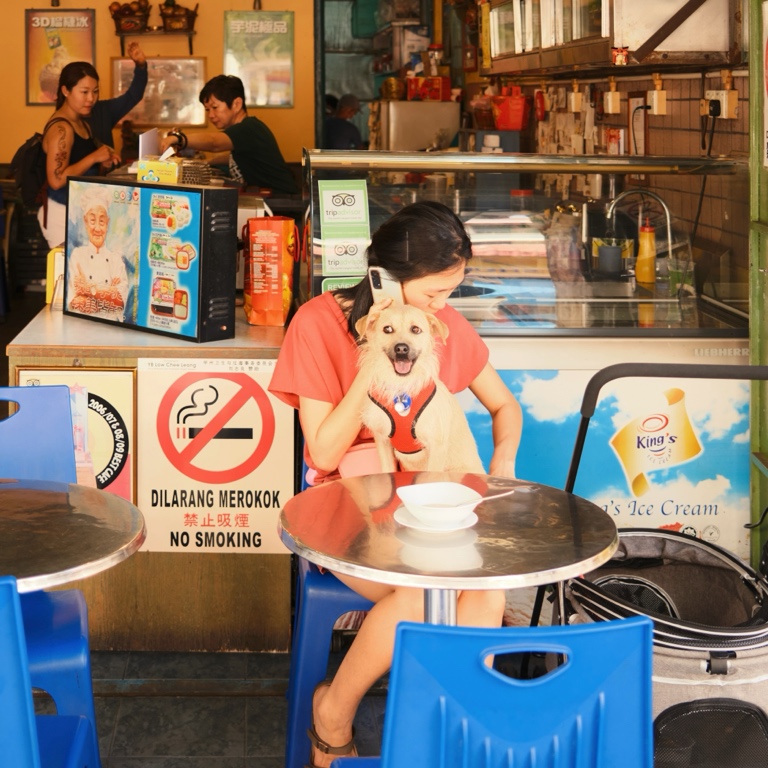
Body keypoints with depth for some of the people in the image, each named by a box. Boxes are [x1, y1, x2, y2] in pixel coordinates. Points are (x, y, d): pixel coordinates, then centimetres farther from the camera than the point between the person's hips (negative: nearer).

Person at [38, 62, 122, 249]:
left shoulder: (82, 123, 13)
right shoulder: (61, 128, -16)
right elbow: (56, 180, -25)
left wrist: (103, 164, 2)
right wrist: (94, 157, -19)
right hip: (63, 213, -9)